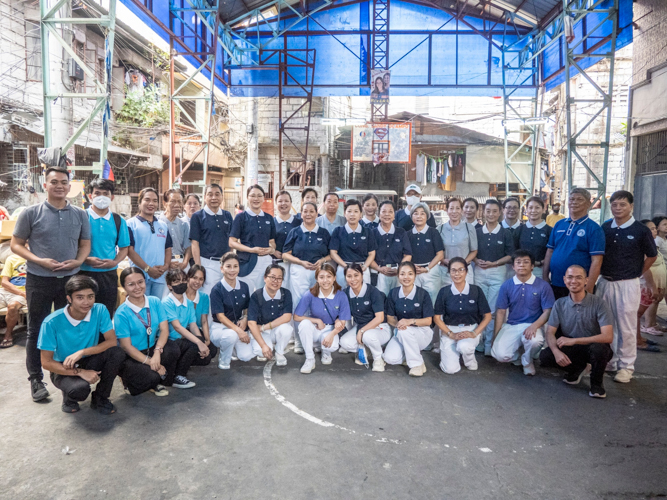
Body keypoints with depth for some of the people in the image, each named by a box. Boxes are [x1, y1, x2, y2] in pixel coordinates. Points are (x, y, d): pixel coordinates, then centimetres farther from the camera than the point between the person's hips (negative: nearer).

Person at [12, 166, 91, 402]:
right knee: (37, 330, 6)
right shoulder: (30, 213, -4)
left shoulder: (80, 215, 5)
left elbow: (85, 244, 10)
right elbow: (16, 244, -1)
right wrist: (40, 261, -17)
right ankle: (36, 379, 19)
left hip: (70, 279, 3)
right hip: (39, 280, -2)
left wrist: (78, 261, -10)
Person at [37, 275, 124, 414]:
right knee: (80, 388, -35)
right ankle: (69, 397, 6)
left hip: (89, 361, 4)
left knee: (117, 353, -26)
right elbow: (46, 362, -16)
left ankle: (100, 398, -2)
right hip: (63, 369, -3)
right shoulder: (52, 322, -21)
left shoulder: (100, 311, -14)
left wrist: (81, 352, -28)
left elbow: (112, 341, -17)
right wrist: (80, 372, -25)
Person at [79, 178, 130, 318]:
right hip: (85, 273, -3)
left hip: (109, 274, 3)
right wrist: (87, 259, -18)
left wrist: (114, 262, -8)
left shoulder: (119, 221, 7)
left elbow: (124, 247, 10)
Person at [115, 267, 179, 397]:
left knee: (173, 350, -26)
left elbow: (164, 329, -7)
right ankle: (128, 381, 7)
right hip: (131, 357, -4)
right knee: (151, 377, -30)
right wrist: (150, 362, -20)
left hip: (152, 349, 5)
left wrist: (157, 351, -26)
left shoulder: (155, 302, -1)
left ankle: (155, 382, 1)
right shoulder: (122, 313, -14)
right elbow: (126, 346, -14)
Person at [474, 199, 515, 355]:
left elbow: (510, 255, 0)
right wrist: (477, 261, -8)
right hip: (479, 272, 2)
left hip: (497, 272, -2)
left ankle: (489, 345, 8)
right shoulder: (477, 232, 6)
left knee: (493, 311, 0)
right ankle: (479, 342, 18)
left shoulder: (505, 233, 1)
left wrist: (494, 263, -12)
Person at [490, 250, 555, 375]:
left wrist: (534, 326, -22)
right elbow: (501, 312, 5)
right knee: (500, 354, -24)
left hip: (533, 326, -1)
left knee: (535, 341, -38)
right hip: (511, 326, 2)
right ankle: (517, 355, 17)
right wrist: (495, 337, 1)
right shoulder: (506, 286, 5)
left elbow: (548, 311, -3)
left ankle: (527, 361, 1)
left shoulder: (543, 286, -1)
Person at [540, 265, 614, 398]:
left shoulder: (599, 304, -15)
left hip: (594, 348, -3)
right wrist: (556, 351, -27)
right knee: (545, 356, -22)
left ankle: (597, 382, -4)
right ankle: (577, 369, 10)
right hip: (571, 350, 3)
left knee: (598, 348, -37)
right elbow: (550, 333, -6)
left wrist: (573, 340, -27)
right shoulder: (560, 304, -4)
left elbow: (608, 337, -23)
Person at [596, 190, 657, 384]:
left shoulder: (641, 230, -6)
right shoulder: (605, 228, 3)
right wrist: (600, 274, 5)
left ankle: (626, 366, 15)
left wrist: (636, 274, 6)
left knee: (626, 327, 3)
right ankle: (609, 360, 29)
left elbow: (652, 256, 5)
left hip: (627, 284, -4)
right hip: (604, 282, 4)